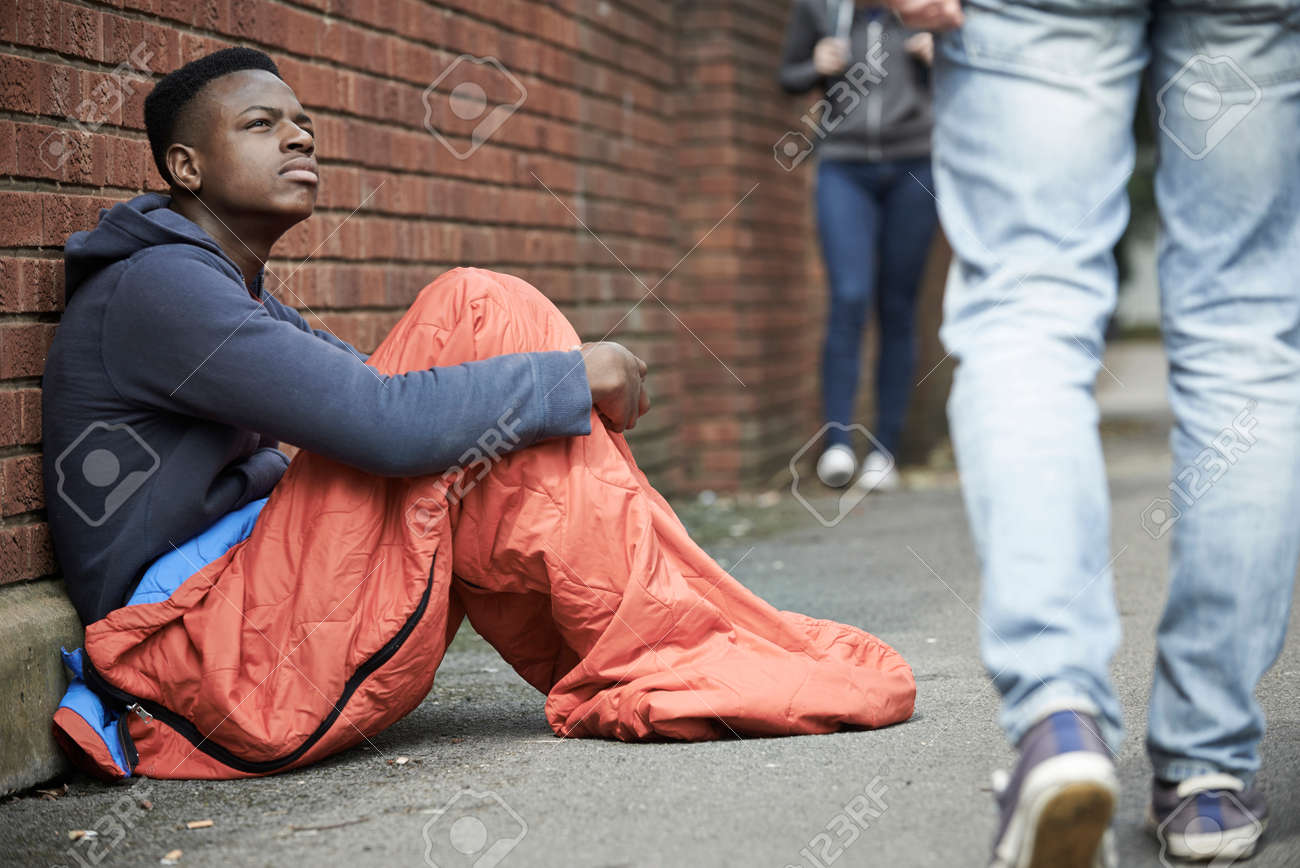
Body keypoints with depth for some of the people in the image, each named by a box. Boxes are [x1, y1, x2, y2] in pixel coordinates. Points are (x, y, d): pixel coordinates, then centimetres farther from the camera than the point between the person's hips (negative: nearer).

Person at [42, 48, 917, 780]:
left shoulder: (249, 307, 23)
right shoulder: (159, 286, -11)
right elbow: (384, 422, -22)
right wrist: (577, 377, -12)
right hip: (210, 659, -10)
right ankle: (677, 663, -14)